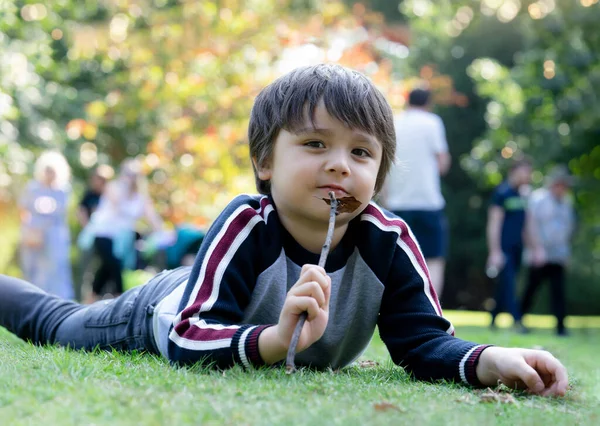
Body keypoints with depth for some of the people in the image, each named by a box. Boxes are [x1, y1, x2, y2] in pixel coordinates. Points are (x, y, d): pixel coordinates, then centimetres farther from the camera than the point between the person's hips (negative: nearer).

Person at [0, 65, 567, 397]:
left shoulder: (389, 243, -34)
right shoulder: (246, 227, -45)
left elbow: (424, 343, -32)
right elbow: (187, 339, -48)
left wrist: (488, 360, -54)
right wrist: (276, 339, -66)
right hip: (168, 311, -3)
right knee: (58, 325, 26)